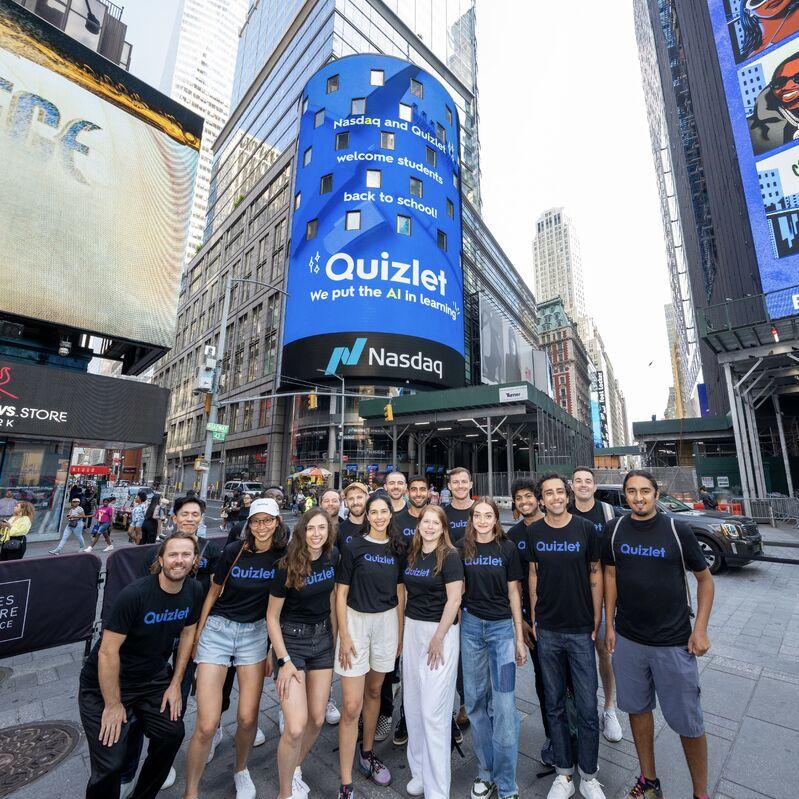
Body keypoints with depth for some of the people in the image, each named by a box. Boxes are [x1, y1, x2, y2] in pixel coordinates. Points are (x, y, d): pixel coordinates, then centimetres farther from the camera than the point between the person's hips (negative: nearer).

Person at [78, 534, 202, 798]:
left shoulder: (193, 591, -12)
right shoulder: (134, 595, -30)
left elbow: (187, 633, 1)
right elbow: (108, 651, -23)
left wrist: (175, 684, 1)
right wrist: (113, 705, -15)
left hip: (153, 678, 5)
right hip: (106, 684, -5)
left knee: (173, 733, 3)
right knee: (110, 765, -10)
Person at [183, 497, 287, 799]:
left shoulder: (283, 556, -10)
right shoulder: (234, 550, -14)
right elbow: (213, 593, 2)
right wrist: (197, 636, 6)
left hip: (256, 633, 1)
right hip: (218, 630, -1)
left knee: (247, 718, 8)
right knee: (206, 725, -2)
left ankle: (241, 770, 40)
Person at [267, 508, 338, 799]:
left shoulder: (332, 557, -8)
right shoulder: (287, 566, -20)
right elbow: (272, 616, -11)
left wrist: (335, 638, 7)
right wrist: (284, 661, -13)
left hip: (322, 638, 4)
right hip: (291, 639, -4)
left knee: (317, 720, 13)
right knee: (296, 727, -8)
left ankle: (295, 768, 42)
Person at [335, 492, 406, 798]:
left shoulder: (397, 549, 0)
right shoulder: (353, 547, -10)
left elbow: (400, 592, 7)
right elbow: (341, 593, -7)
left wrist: (400, 632, 7)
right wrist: (344, 636, -9)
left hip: (387, 621, 4)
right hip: (355, 621, -3)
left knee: (374, 691, 21)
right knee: (351, 706, -1)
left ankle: (367, 752, 44)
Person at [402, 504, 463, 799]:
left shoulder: (449, 556, -12)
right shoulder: (412, 555, 6)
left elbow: (454, 599, -14)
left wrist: (438, 638, -15)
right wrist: (403, 631, 11)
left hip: (440, 631, -6)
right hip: (412, 629, 6)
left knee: (433, 710, -1)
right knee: (412, 705, 15)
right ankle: (419, 770, 35)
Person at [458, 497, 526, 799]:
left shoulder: (507, 548, -4)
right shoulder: (462, 548, -1)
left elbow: (513, 592, 1)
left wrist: (519, 638, 1)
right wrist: (456, 629, 6)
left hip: (502, 627, -1)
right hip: (470, 626, 2)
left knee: (503, 703, 0)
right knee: (475, 700, 12)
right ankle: (485, 771, 31)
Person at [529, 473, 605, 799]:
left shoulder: (586, 528, -7)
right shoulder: (534, 532, -3)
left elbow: (596, 575, -1)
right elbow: (533, 576, 5)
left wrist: (597, 623, -1)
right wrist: (533, 619, 5)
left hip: (581, 630, -1)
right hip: (547, 631, 2)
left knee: (587, 707, 7)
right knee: (554, 705, 14)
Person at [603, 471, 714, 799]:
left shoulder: (678, 530, -10)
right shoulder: (614, 530, -4)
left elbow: (704, 578, 0)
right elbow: (610, 576, 3)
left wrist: (700, 630, -5)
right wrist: (610, 625, 3)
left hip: (674, 642, -2)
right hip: (627, 639, 3)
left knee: (688, 722, 7)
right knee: (638, 709, 16)